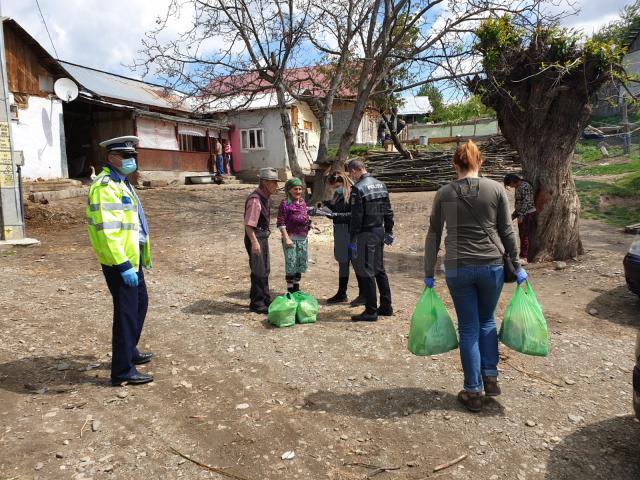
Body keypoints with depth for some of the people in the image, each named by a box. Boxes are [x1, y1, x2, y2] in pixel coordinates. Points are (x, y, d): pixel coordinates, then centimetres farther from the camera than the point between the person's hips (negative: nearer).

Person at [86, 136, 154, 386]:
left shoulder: (121, 183, 15)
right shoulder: (105, 186, -17)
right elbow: (106, 230, -25)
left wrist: (142, 256, 22)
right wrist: (123, 266, -27)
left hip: (132, 257, 10)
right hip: (119, 262, -10)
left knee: (140, 304, 21)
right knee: (126, 312, -4)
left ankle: (129, 351, 38)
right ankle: (122, 371, 6)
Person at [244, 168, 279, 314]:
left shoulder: (266, 197, 8)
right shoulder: (255, 199, -22)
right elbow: (248, 224, -25)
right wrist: (254, 242, -28)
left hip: (263, 237, 10)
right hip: (255, 237, -10)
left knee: (265, 270, 19)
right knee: (258, 272, -2)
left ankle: (265, 299, 33)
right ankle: (256, 304, 11)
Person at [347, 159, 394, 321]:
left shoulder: (358, 189, -15)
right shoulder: (381, 185, 11)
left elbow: (356, 217, -18)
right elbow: (388, 211, 14)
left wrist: (353, 239, -13)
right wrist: (389, 231, 19)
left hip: (366, 235, -8)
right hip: (380, 232, 8)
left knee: (366, 272, -2)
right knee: (379, 269, 16)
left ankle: (371, 311, 3)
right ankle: (386, 307, 24)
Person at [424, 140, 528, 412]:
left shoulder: (444, 194, 0)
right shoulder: (496, 189, -1)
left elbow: (433, 236, 3)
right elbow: (507, 232, 2)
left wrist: (429, 274, 9)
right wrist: (517, 266, 13)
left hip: (457, 268, 0)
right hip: (491, 266, 1)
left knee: (469, 328, 10)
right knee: (487, 321, 23)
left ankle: (473, 392, 15)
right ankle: (490, 377, 18)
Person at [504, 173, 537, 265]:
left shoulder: (525, 186, -14)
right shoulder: (518, 187, 14)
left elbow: (527, 202, -18)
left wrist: (521, 215, -18)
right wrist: (514, 215, 18)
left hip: (528, 214, -9)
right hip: (522, 214, 9)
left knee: (524, 235, -8)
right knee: (522, 235, 10)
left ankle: (524, 258, -6)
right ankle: (522, 256, 15)